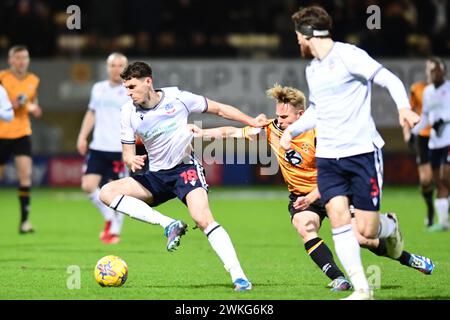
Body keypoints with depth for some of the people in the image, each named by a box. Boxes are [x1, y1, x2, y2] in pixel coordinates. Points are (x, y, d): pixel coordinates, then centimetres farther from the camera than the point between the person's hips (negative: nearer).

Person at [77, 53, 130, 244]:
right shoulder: (98, 89, 13)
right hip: (98, 147, 4)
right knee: (88, 186, -6)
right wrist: (82, 136, 14)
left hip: (120, 149, -4)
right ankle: (109, 217, 16)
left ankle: (115, 231, 12)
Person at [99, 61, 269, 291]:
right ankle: (169, 225, -19)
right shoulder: (129, 113, -2)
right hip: (156, 176, 5)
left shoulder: (177, 97, -10)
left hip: (186, 168, -5)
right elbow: (127, 153, 4)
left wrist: (252, 122, -7)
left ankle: (238, 277, -27)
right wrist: (131, 161, -21)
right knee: (107, 192, -15)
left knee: (203, 220, -28)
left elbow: (219, 109, 1)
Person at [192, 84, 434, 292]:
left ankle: (408, 258, 15)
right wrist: (202, 133, -13)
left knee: (360, 238, -8)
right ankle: (337, 278, -28)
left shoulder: (317, 135, -22)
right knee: (306, 230, -29)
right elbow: (234, 132, -5)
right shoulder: (272, 131, -10)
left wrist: (311, 197, -32)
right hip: (300, 197, 3)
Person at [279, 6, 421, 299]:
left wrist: (404, 107, -31)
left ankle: (390, 226, 30)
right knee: (338, 216, -13)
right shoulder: (312, 69, 16)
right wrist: (292, 130, 24)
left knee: (367, 230, -7)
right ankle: (362, 289, -11)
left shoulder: (348, 55, -8)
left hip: (362, 152, -6)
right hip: (328, 157, 6)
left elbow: (390, 80, -14)